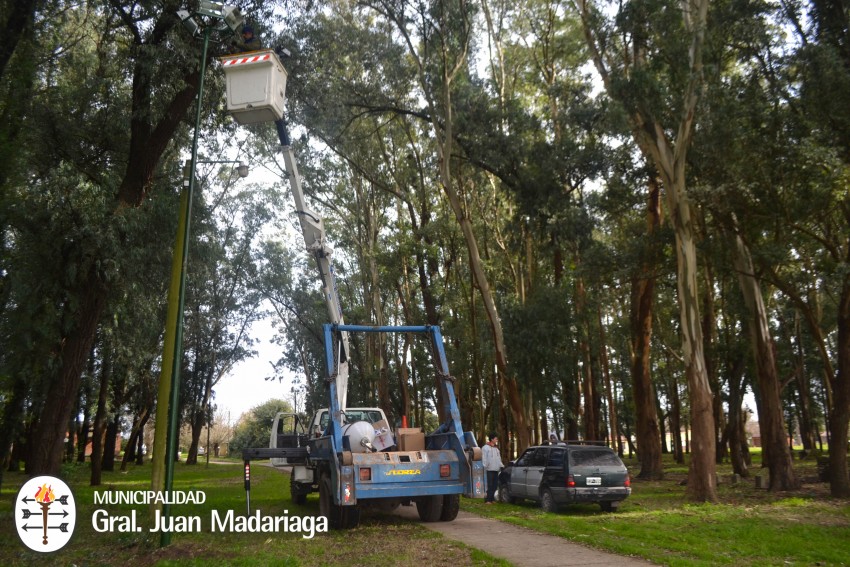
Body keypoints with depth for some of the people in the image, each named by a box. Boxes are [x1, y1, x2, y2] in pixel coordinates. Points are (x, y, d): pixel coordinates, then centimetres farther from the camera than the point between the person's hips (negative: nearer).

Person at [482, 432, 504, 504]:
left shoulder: (496, 448, 19)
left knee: (494, 485, 7)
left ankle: (492, 498, 15)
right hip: (489, 470, -7)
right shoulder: (486, 448, -5)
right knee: (489, 485, -9)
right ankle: (487, 499, -7)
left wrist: (501, 465, 12)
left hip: (496, 470, 7)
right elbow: (484, 459, -9)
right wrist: (485, 466, -16)